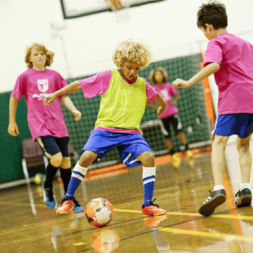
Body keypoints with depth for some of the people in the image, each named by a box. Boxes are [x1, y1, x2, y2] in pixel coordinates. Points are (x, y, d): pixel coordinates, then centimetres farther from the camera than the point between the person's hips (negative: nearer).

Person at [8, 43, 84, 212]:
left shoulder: (54, 75, 9)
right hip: (39, 124, -3)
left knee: (66, 161, 2)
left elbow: (64, 96, 12)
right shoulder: (25, 76, 3)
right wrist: (12, 122, 13)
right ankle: (48, 187, 10)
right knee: (56, 158, -19)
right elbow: (14, 98, 11)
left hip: (58, 123, 3)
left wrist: (74, 110, -5)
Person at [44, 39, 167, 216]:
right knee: (87, 156, -23)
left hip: (131, 132, 2)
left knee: (148, 157, -22)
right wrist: (56, 94, 7)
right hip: (105, 129, -2)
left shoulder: (142, 85, 5)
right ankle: (68, 199, -3)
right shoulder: (107, 77, -3)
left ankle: (148, 205, -10)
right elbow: (80, 85, 4)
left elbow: (157, 98, 27)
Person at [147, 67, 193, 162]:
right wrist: (156, 107, -11)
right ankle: (173, 154, 15)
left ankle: (187, 149, 0)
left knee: (179, 131, -9)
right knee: (167, 136, 4)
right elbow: (147, 103, -1)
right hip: (163, 115, 0)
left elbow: (177, 94, 17)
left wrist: (174, 101, -1)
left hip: (173, 112, 0)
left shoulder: (168, 86, 1)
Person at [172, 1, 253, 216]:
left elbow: (214, 65, -19)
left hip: (232, 100, -7)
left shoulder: (216, 43, 1)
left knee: (219, 143, -10)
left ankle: (218, 188, -27)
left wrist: (188, 83, -19)